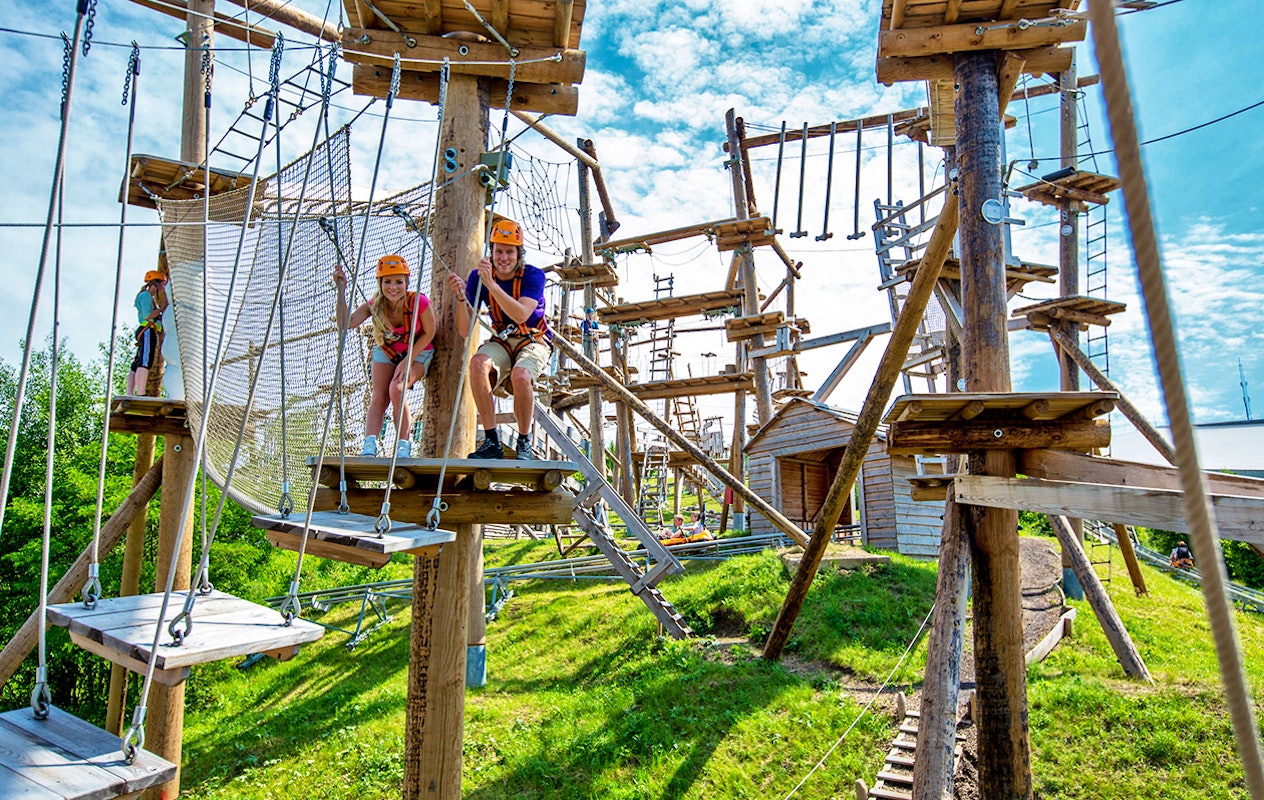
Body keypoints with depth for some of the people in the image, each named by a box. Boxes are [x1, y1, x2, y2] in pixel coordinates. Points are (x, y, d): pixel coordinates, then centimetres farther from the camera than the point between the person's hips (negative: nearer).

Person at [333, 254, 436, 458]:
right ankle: (369, 446, -23)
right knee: (379, 396, -17)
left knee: (396, 389, -26)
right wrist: (341, 289, -40)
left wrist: (407, 360, -20)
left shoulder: (419, 302, -30)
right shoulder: (375, 304, -22)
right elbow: (345, 323, -34)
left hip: (418, 351, -3)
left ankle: (403, 445, -13)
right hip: (386, 350, 3)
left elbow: (428, 333, -15)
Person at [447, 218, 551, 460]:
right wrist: (461, 296, -25)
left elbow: (521, 315, -31)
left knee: (520, 376, -36)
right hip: (501, 342, 3)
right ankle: (491, 442, -24)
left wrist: (491, 285, -38)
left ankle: (524, 442, -11)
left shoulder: (533, 275, -13)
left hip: (534, 341, -3)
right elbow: (465, 330, -9)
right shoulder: (478, 277, -5)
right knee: (478, 363, -32)